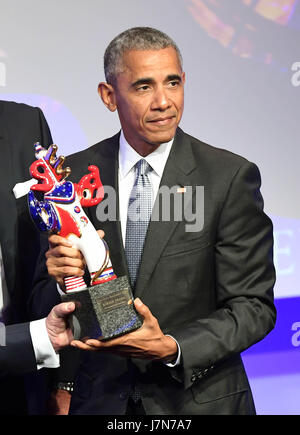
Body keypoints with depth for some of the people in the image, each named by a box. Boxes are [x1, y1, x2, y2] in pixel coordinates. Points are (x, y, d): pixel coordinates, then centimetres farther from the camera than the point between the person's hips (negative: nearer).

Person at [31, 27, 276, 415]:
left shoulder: (231, 176, -11)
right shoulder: (74, 174, -4)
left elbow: (253, 307, -11)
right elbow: (42, 305, 1)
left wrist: (172, 348, -24)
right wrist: (61, 279, -21)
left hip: (200, 401, -2)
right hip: (101, 398, 2)